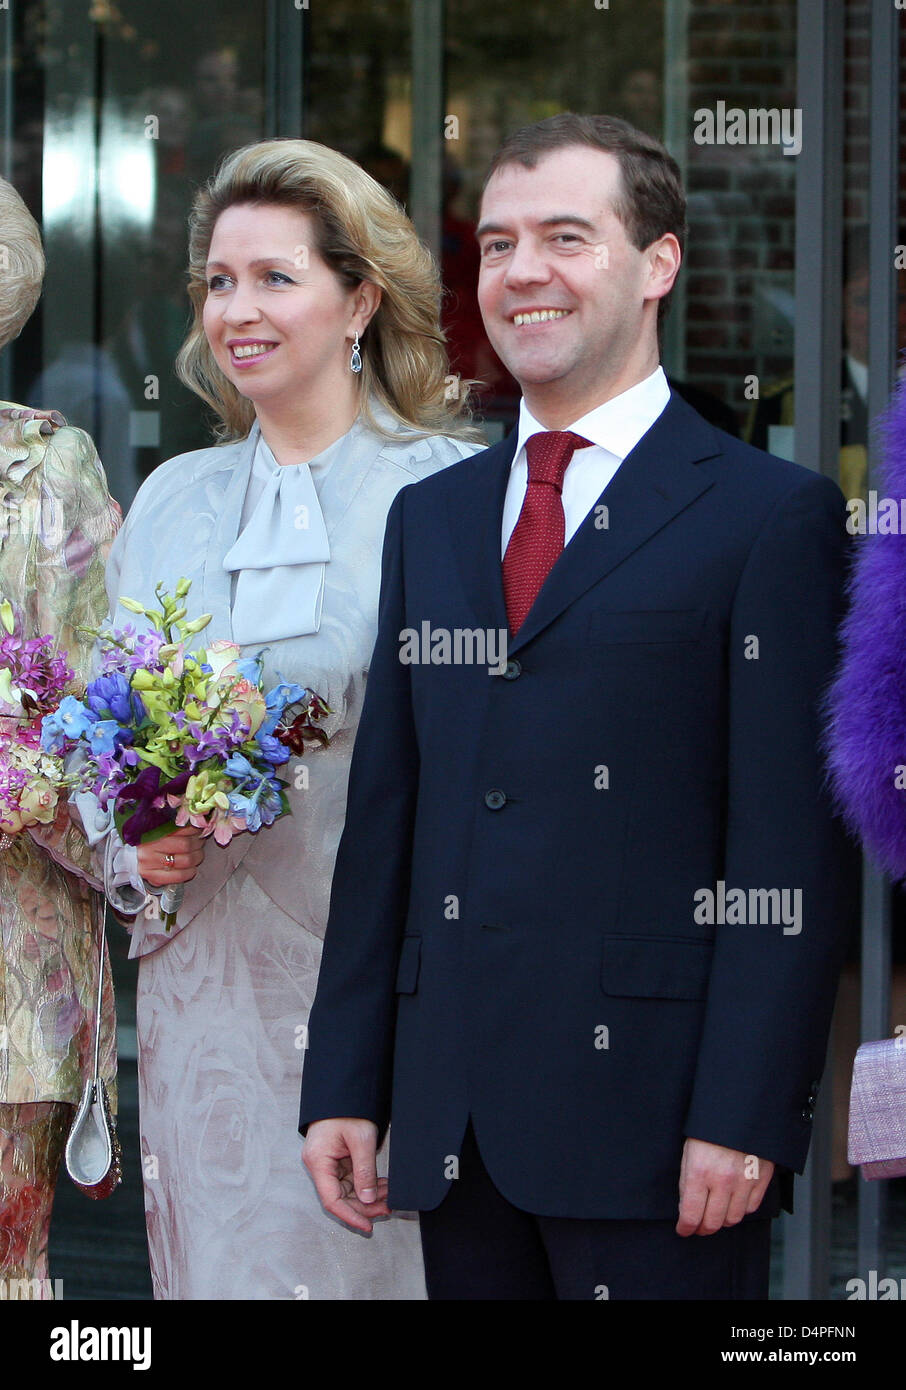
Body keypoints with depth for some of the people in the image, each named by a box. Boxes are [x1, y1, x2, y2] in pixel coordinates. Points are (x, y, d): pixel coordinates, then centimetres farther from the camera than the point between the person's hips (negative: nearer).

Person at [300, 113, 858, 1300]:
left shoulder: (772, 514, -3)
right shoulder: (430, 519, 17)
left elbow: (792, 855, -9)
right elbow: (385, 818, 15)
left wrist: (741, 1116, -15)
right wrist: (344, 1085, 9)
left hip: (648, 1116, -5)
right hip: (454, 1127, 6)